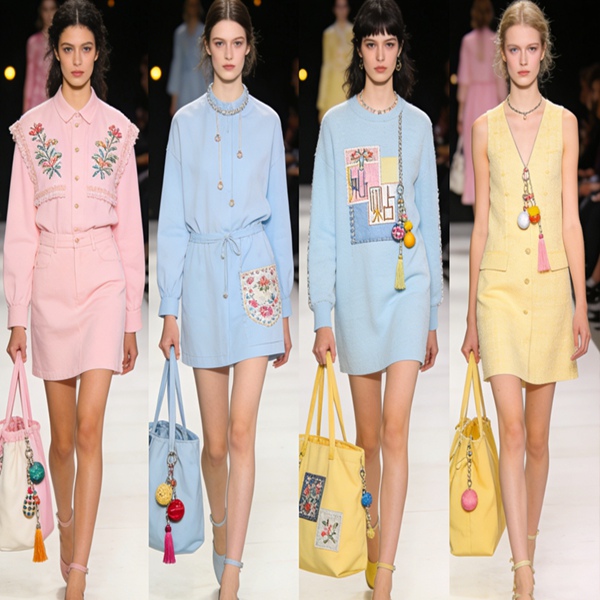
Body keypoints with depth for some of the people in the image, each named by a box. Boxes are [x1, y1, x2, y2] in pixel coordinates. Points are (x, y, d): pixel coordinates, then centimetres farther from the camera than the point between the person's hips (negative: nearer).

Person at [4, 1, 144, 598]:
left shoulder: (117, 129, 6)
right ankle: (67, 523, 35)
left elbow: (130, 225, 7)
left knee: (89, 430, -10)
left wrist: (132, 319, 6)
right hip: (50, 279, 1)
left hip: (104, 279, -1)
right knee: (63, 435, 9)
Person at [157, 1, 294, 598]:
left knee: (241, 432, -10)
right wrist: (168, 308, 1)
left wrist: (285, 308, 7)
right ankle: (220, 524, 36)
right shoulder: (186, 122, 6)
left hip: (255, 274, -1)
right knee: (215, 441, 7)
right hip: (202, 273, 1)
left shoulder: (267, 121, 7)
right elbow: (172, 219, 6)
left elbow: (279, 214, 9)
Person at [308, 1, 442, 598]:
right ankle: (372, 548, 27)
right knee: (368, 435, 9)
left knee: (395, 429, -11)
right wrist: (322, 314, -5)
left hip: (408, 284, 0)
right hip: (355, 286, 0)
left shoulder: (418, 123, 8)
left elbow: (430, 219, 12)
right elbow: (322, 224, 1)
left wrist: (434, 314, 10)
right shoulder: (337, 123, 3)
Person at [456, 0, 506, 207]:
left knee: (472, 154, 3)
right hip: (491, 98, 0)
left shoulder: (467, 41, -2)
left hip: (472, 99, 0)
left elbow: (464, 79, -2)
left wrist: (460, 113, 2)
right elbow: (501, 79, -1)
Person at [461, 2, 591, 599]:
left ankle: (529, 541, 27)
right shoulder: (485, 128, 6)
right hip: (499, 285, -1)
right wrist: (471, 313, 8)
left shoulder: (564, 123, 6)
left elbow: (571, 218, 5)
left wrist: (582, 304, 0)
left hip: (550, 286, 1)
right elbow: (480, 224, 8)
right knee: (511, 430, -9)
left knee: (536, 436, 8)